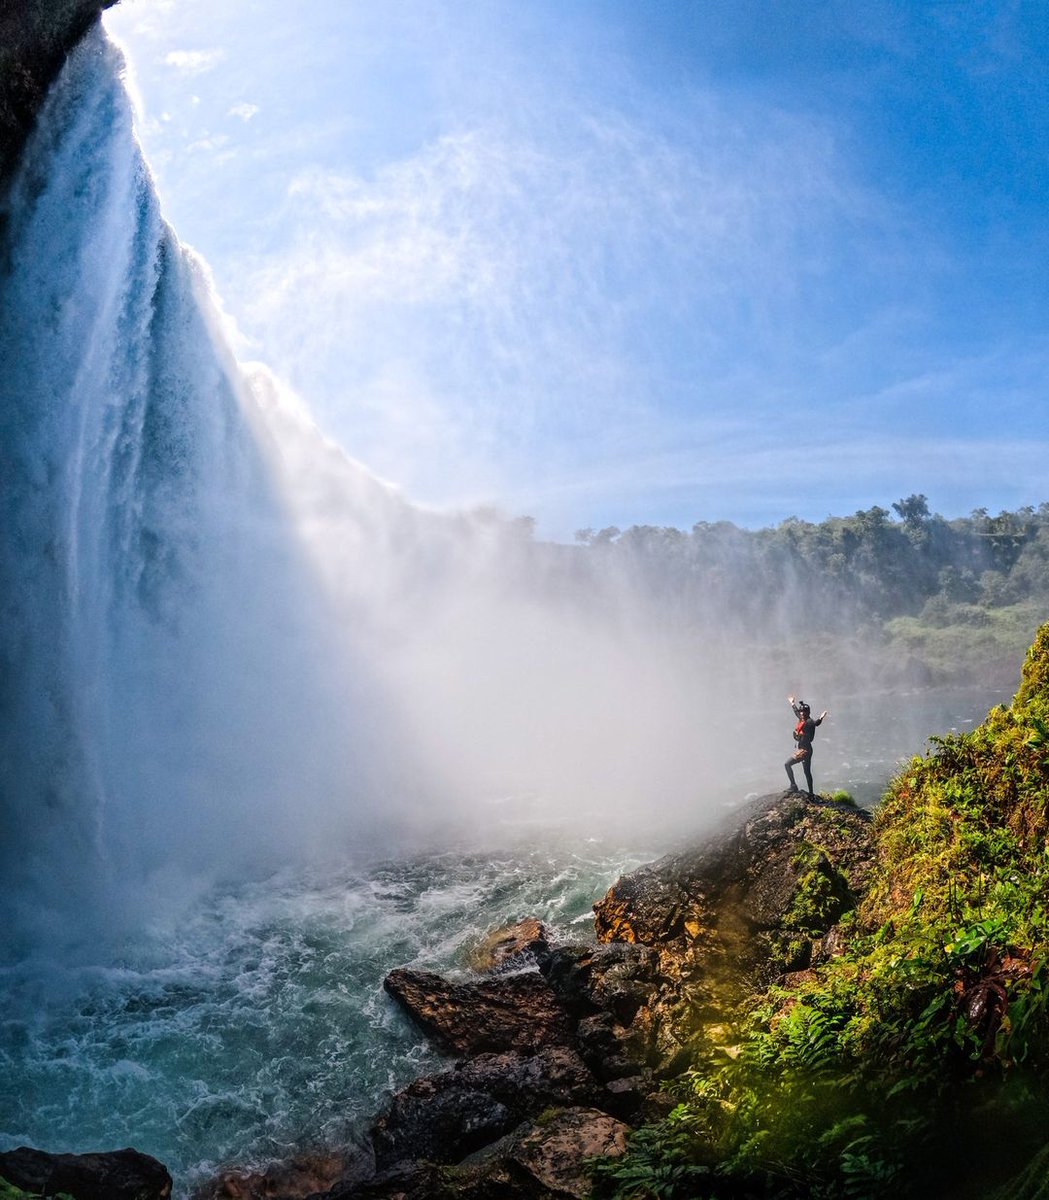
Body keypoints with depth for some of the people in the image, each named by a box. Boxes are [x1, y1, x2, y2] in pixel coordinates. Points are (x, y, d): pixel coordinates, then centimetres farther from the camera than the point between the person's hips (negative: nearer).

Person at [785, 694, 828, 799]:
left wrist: (821, 718, -61)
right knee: (807, 772, 12)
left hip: (805, 750, -9)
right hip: (804, 749, 9)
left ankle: (793, 786, -1)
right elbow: (796, 712, 29)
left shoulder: (809, 722, -17)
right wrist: (792, 703, 45)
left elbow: (815, 723, -40)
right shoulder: (802, 719, 8)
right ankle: (811, 794, 17)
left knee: (787, 764, -5)